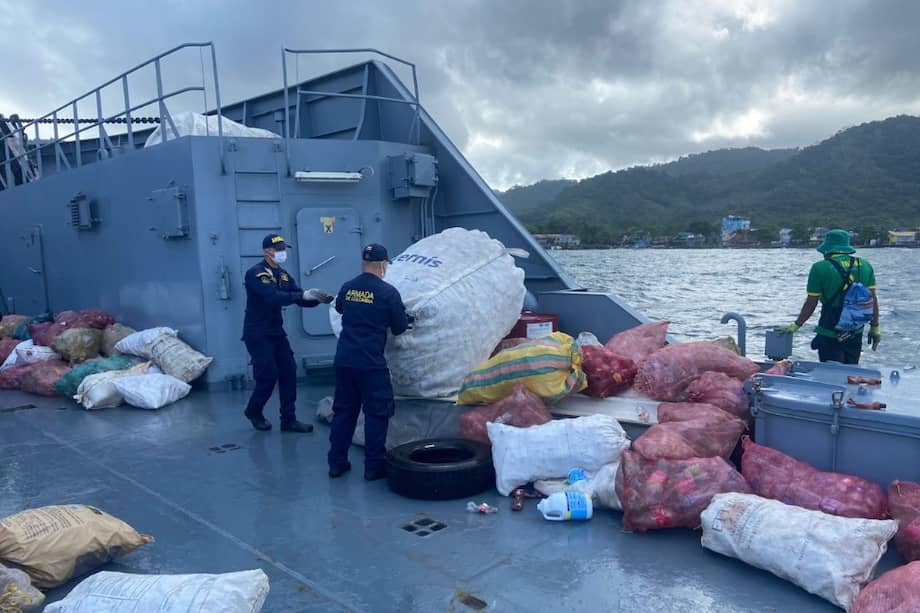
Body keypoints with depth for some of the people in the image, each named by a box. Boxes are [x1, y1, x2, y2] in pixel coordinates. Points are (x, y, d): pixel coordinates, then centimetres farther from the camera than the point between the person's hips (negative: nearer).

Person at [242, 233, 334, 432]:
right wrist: (303, 294, -36)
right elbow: (273, 297, -31)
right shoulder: (255, 274, -15)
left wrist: (318, 298, -18)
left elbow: (301, 301, 2)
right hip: (257, 334, -7)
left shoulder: (283, 275, 8)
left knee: (289, 372, 1)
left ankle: (288, 420, 9)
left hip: (277, 332, 7)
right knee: (269, 375, -6)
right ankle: (253, 411, 20)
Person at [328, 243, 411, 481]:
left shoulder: (347, 288, 6)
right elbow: (399, 328, -2)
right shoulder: (388, 292, -10)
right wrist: (403, 313, 16)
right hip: (371, 363, -6)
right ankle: (374, 466, 9)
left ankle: (337, 462, 20)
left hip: (343, 360, 6)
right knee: (377, 413, 5)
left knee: (343, 410, 14)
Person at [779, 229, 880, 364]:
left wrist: (795, 326, 3)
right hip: (856, 333, 5)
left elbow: (811, 303, -8)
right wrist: (875, 327, 13)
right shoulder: (865, 266, 3)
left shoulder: (820, 268, -10)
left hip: (829, 334, -5)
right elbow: (872, 300, 4)